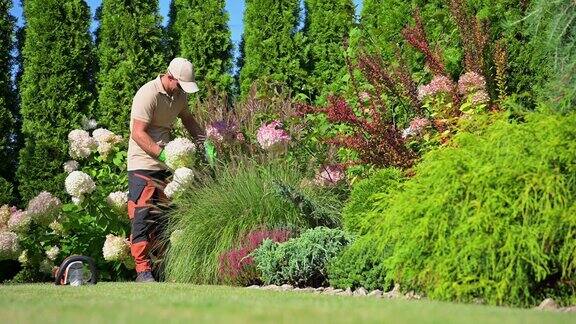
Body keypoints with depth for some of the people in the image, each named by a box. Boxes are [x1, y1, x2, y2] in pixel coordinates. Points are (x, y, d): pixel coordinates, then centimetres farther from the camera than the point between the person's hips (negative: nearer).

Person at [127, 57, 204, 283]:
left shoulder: (179, 95, 8)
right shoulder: (148, 95, -17)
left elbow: (187, 119, 25)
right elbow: (138, 133, -21)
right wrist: (162, 154, -27)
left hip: (165, 163, 8)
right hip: (143, 162, -8)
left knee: (163, 215, 8)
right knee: (143, 215, -11)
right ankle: (142, 270, -11)